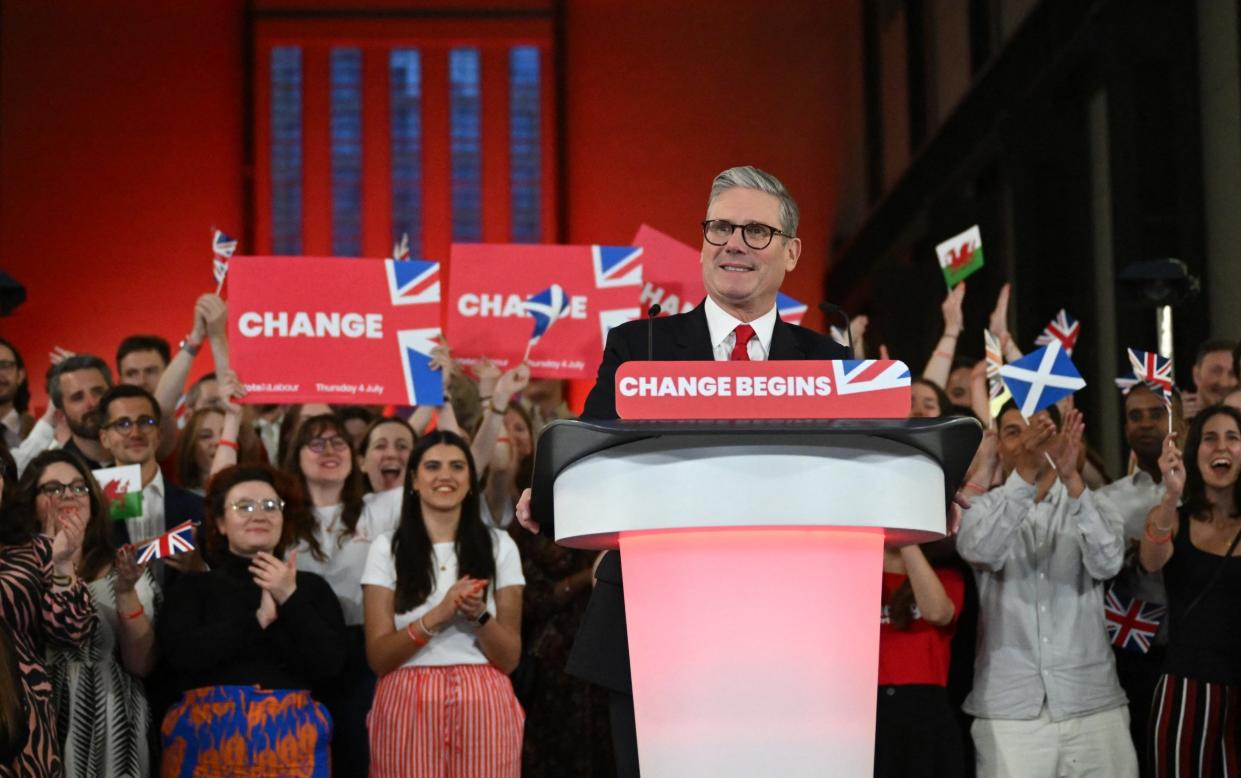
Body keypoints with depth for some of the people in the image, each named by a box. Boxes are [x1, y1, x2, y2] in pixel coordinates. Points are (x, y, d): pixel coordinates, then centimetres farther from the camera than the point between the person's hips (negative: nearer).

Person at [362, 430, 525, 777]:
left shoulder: (499, 546, 5)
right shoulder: (387, 548, 3)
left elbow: (509, 658, 2)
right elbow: (378, 658, -4)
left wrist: (479, 616, -16)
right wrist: (437, 616, -17)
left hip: (483, 708, 1)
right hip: (409, 708, -1)